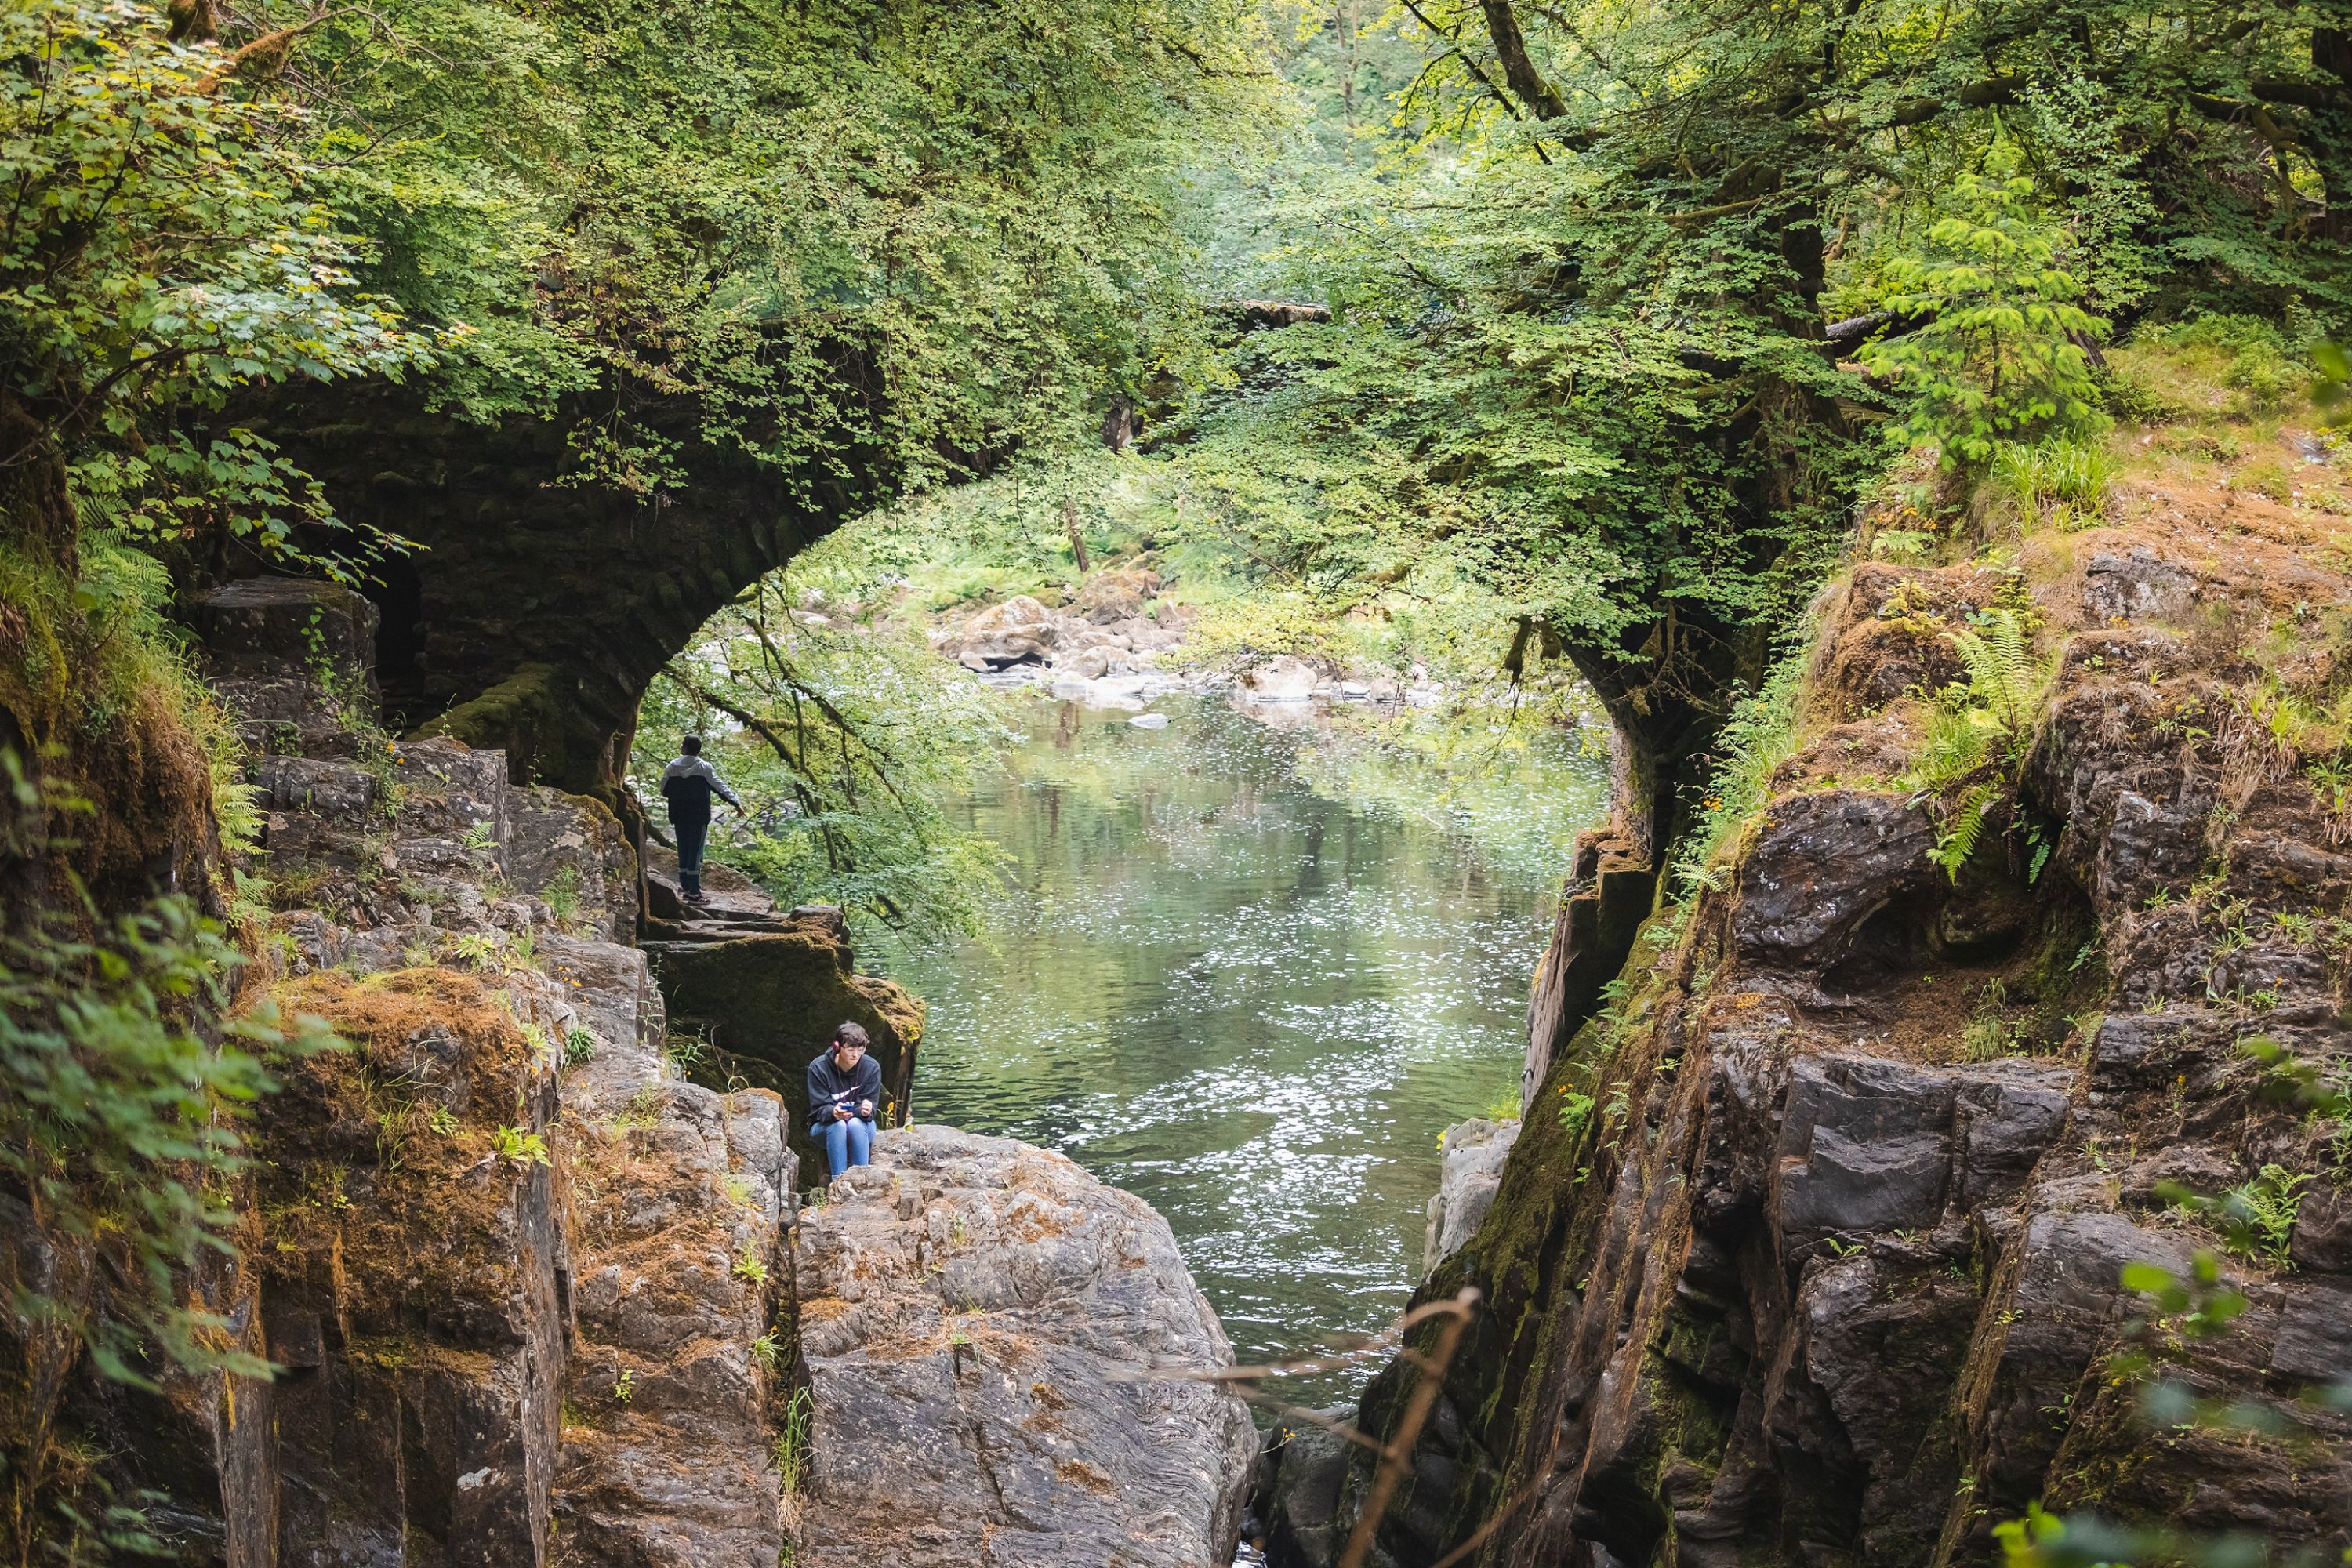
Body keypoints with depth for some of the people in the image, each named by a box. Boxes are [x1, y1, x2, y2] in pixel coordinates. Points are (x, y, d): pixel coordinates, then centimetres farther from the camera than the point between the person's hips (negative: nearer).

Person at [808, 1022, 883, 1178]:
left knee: (856, 1124, -34)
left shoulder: (872, 1068, -11)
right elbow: (819, 1108, -16)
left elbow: (869, 1105, -12)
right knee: (838, 1125, -35)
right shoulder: (818, 1068, -14)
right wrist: (833, 1113, -40)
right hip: (825, 1127, -1)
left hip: (861, 1128, 1)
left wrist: (866, 1110, -38)